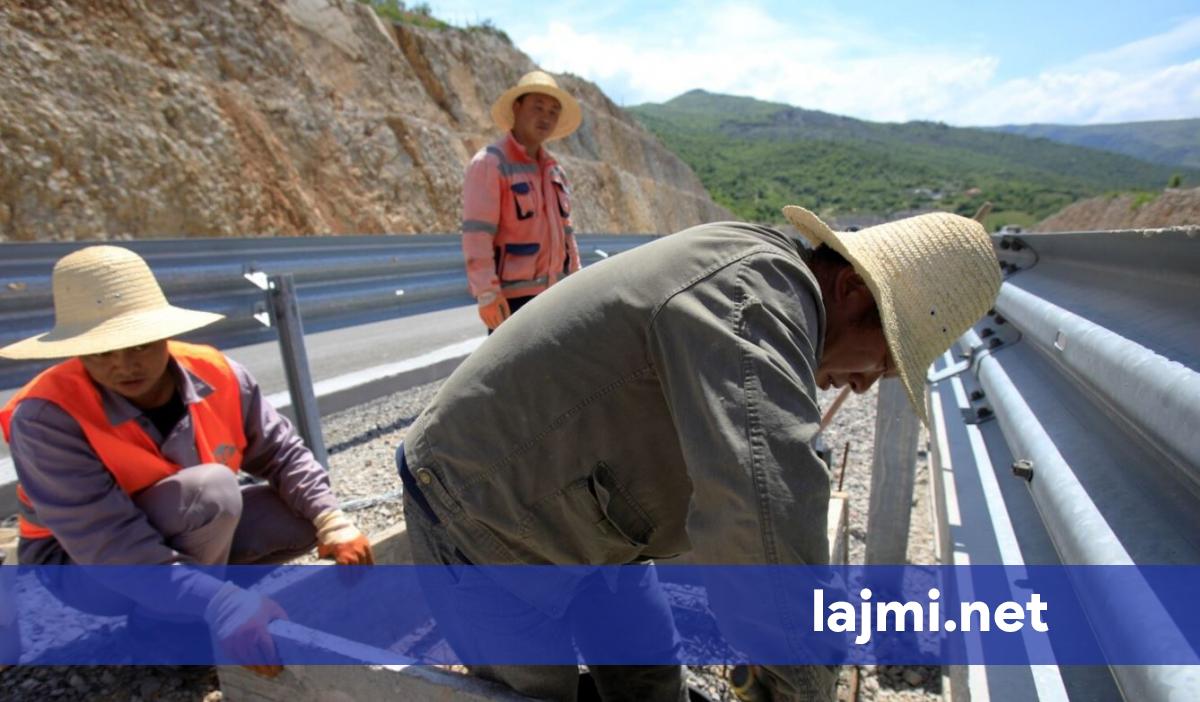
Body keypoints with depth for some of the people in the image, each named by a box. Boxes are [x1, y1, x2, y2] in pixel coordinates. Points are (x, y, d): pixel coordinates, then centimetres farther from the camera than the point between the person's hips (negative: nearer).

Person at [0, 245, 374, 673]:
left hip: (188, 535, 5)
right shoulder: (48, 416, -29)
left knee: (304, 515, -12)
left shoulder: (216, 375, -18)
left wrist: (333, 523, -25)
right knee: (210, 491, -33)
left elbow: (281, 453, -10)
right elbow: (110, 544, -36)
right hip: (82, 565, -5)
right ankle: (159, 624, -8)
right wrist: (221, 605, -46)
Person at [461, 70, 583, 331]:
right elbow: (476, 235, -17)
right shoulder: (489, 163, -9)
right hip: (512, 296, -8)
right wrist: (487, 294, -24)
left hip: (554, 293, 8)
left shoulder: (554, 170, 14)